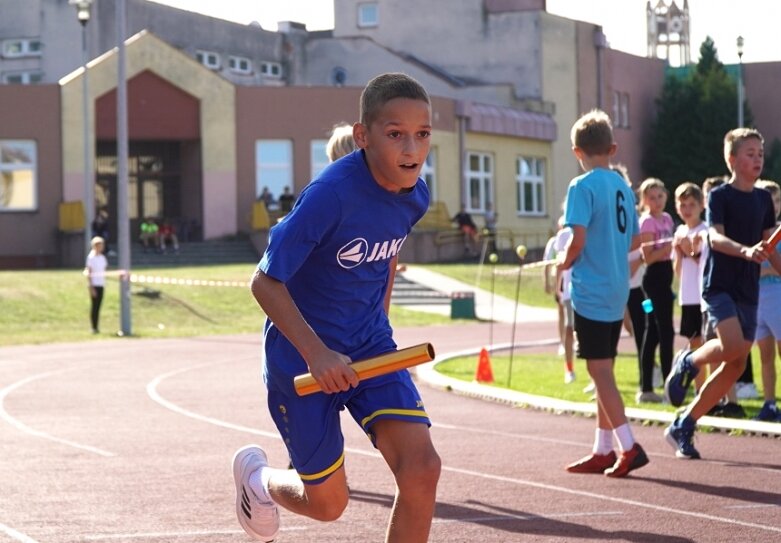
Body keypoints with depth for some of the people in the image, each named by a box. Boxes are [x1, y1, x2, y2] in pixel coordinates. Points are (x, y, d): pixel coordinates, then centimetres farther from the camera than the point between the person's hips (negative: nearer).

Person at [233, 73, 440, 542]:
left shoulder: (414, 195, -6)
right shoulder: (331, 194, -27)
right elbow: (266, 282, -23)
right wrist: (316, 353, -30)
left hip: (369, 347, 5)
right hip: (303, 358, -5)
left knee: (422, 468, -15)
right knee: (328, 502, 7)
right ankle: (257, 476, 42)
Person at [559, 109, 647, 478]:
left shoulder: (582, 187, -12)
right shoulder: (623, 187, 10)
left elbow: (578, 239, -20)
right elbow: (635, 241, 14)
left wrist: (566, 263, -2)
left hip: (591, 292, -7)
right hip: (618, 292, 8)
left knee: (599, 371, -6)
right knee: (604, 371, 14)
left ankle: (629, 446, -13)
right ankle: (603, 451, 18)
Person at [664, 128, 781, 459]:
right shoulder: (720, 196, -6)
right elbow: (716, 237, -21)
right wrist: (746, 251, -38)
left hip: (748, 291, 6)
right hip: (719, 284, -6)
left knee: (735, 367, 2)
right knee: (733, 344, -29)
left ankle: (683, 427, 11)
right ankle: (687, 363, 3)